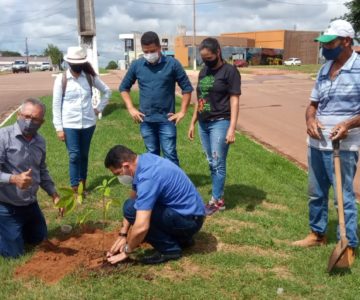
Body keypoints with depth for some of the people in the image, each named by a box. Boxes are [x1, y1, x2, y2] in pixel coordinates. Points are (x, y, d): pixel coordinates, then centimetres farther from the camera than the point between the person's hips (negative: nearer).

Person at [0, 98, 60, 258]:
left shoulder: (40, 141, -1)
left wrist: (54, 194, 6)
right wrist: (14, 179, -42)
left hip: (30, 203, 7)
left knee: (38, 238, 22)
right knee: (14, 251, 2)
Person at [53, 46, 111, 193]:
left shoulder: (90, 77, -1)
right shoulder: (61, 79, -7)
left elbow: (107, 91, 14)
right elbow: (56, 105, -5)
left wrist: (99, 108, 6)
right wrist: (59, 128, -8)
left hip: (88, 123, 3)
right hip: (69, 125, -2)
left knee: (84, 155, 12)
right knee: (74, 156, -3)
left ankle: (83, 184, 26)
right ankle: (75, 188, 6)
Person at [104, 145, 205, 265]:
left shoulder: (147, 177, -28)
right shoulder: (144, 160, 1)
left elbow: (141, 227, -31)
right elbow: (134, 198, 11)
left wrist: (126, 251, -12)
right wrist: (123, 235, 10)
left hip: (189, 219, -9)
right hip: (188, 211, 9)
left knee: (132, 207, -20)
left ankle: (169, 249, -6)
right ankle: (181, 238, 18)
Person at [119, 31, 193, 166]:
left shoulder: (172, 64, -6)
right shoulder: (136, 65, 2)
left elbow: (187, 88, 0)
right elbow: (124, 87, 13)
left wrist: (182, 112, -4)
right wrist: (131, 109, 4)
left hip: (166, 119, -3)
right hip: (146, 120, 3)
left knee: (170, 155, -1)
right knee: (152, 156, 13)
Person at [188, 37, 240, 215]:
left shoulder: (229, 71, -7)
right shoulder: (203, 71, 13)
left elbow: (234, 101, -11)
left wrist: (232, 128, -18)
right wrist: (193, 122, 17)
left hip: (220, 122, -7)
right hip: (203, 123, 7)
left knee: (218, 163, -2)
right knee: (211, 163, 10)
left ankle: (216, 201, 8)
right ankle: (220, 198, 20)